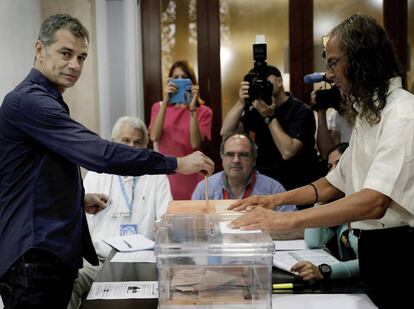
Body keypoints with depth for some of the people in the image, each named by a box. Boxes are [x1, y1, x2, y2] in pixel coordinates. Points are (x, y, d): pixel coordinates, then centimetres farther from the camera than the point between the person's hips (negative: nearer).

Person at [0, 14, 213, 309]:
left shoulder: (45, 101, 16)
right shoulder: (28, 100, -18)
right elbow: (99, 153, -27)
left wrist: (79, 198, 13)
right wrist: (176, 163, -23)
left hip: (55, 251, 10)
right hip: (35, 257, -10)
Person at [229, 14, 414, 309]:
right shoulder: (367, 114, 13)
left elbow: (375, 202, -31)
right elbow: (336, 183, 17)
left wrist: (286, 220, -33)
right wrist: (278, 199, 4)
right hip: (372, 247, 9)